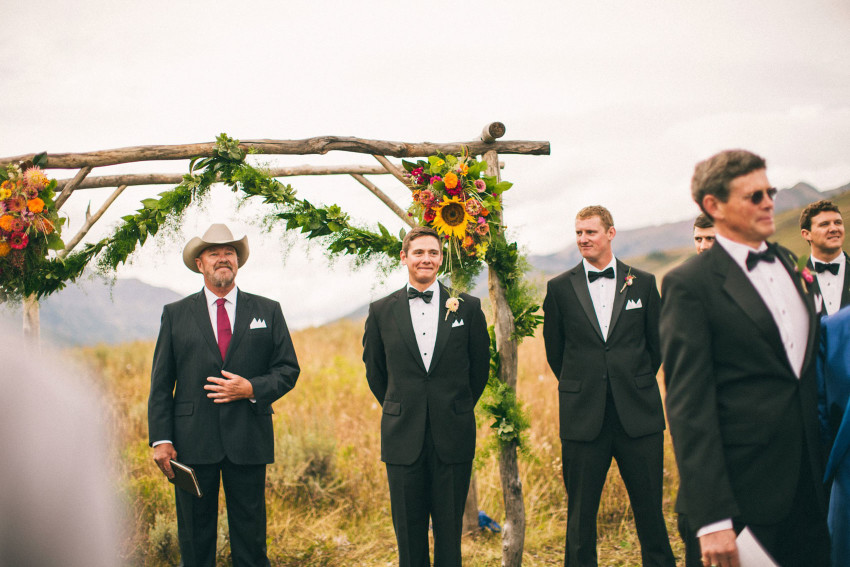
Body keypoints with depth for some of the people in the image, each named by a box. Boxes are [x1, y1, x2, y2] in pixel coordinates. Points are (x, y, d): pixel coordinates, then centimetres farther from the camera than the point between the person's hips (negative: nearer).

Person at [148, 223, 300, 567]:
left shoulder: (267, 311, 10)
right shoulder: (175, 314, 9)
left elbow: (288, 370, 8)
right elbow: (161, 383, 5)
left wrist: (252, 389, -11)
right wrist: (161, 439, -4)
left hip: (248, 442, 0)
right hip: (193, 443, 0)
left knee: (250, 538, 4)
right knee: (194, 539, 6)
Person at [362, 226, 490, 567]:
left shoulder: (468, 308, 2)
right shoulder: (381, 312, 3)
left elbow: (481, 366, 11)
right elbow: (374, 370, 14)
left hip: (453, 437, 0)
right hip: (403, 438, 1)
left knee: (449, 528, 7)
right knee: (408, 530, 7)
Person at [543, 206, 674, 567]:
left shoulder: (643, 283, 5)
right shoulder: (559, 288, 4)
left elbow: (657, 344, 12)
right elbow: (554, 349, 11)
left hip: (638, 415, 0)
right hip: (583, 418, 0)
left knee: (649, 508, 6)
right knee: (580, 513, 6)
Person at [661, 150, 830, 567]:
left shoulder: (785, 262, 13)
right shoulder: (689, 285, -11)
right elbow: (689, 404, -16)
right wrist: (711, 517, -21)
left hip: (806, 477, 7)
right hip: (739, 482, -7)